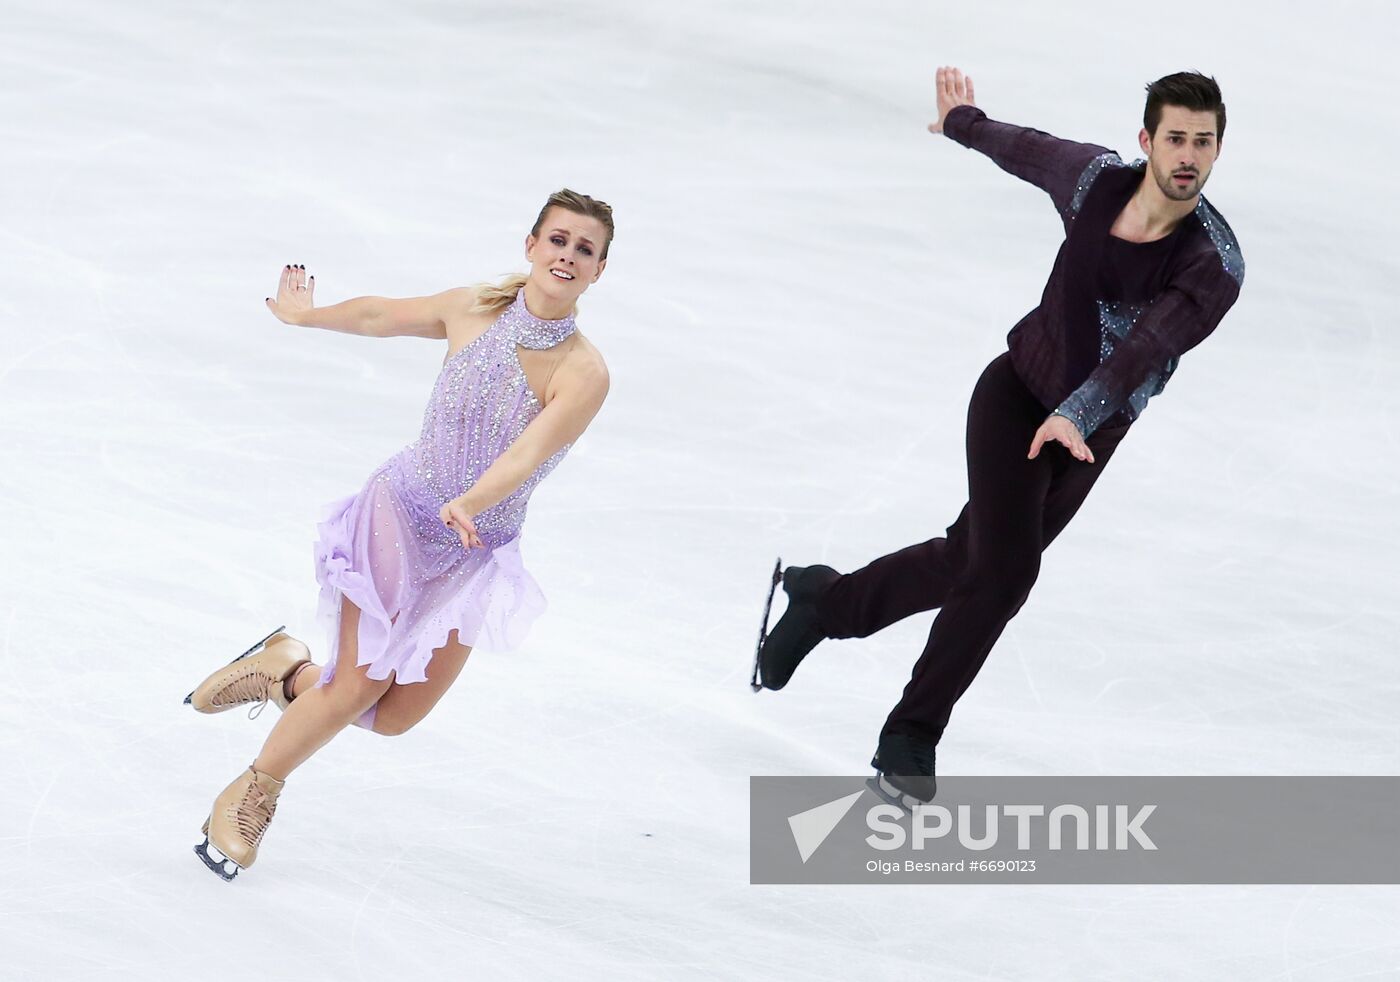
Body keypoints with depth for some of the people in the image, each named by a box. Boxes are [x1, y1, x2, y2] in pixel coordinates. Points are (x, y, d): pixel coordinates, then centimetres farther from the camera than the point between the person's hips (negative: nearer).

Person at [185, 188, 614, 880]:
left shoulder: (583, 374, -19)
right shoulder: (471, 310, -10)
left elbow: (526, 456, -33)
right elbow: (378, 316, 9)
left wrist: (467, 506, -52)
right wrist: (301, 315, 27)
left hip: (475, 556, 1)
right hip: (400, 511, -1)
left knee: (396, 715, 1)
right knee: (359, 688, -5)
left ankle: (287, 670, 28)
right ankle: (251, 792, 18)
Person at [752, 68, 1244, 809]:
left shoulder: (1215, 264, -23)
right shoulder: (1098, 179, -14)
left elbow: (1148, 346, -37)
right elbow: (1025, 151, 8)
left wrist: (1078, 414, -52)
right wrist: (965, 123, 28)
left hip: (1091, 433, 1)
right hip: (1016, 391, -1)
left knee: (971, 563, 9)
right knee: (1004, 571, -15)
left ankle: (823, 599, 36)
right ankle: (909, 741, 2)